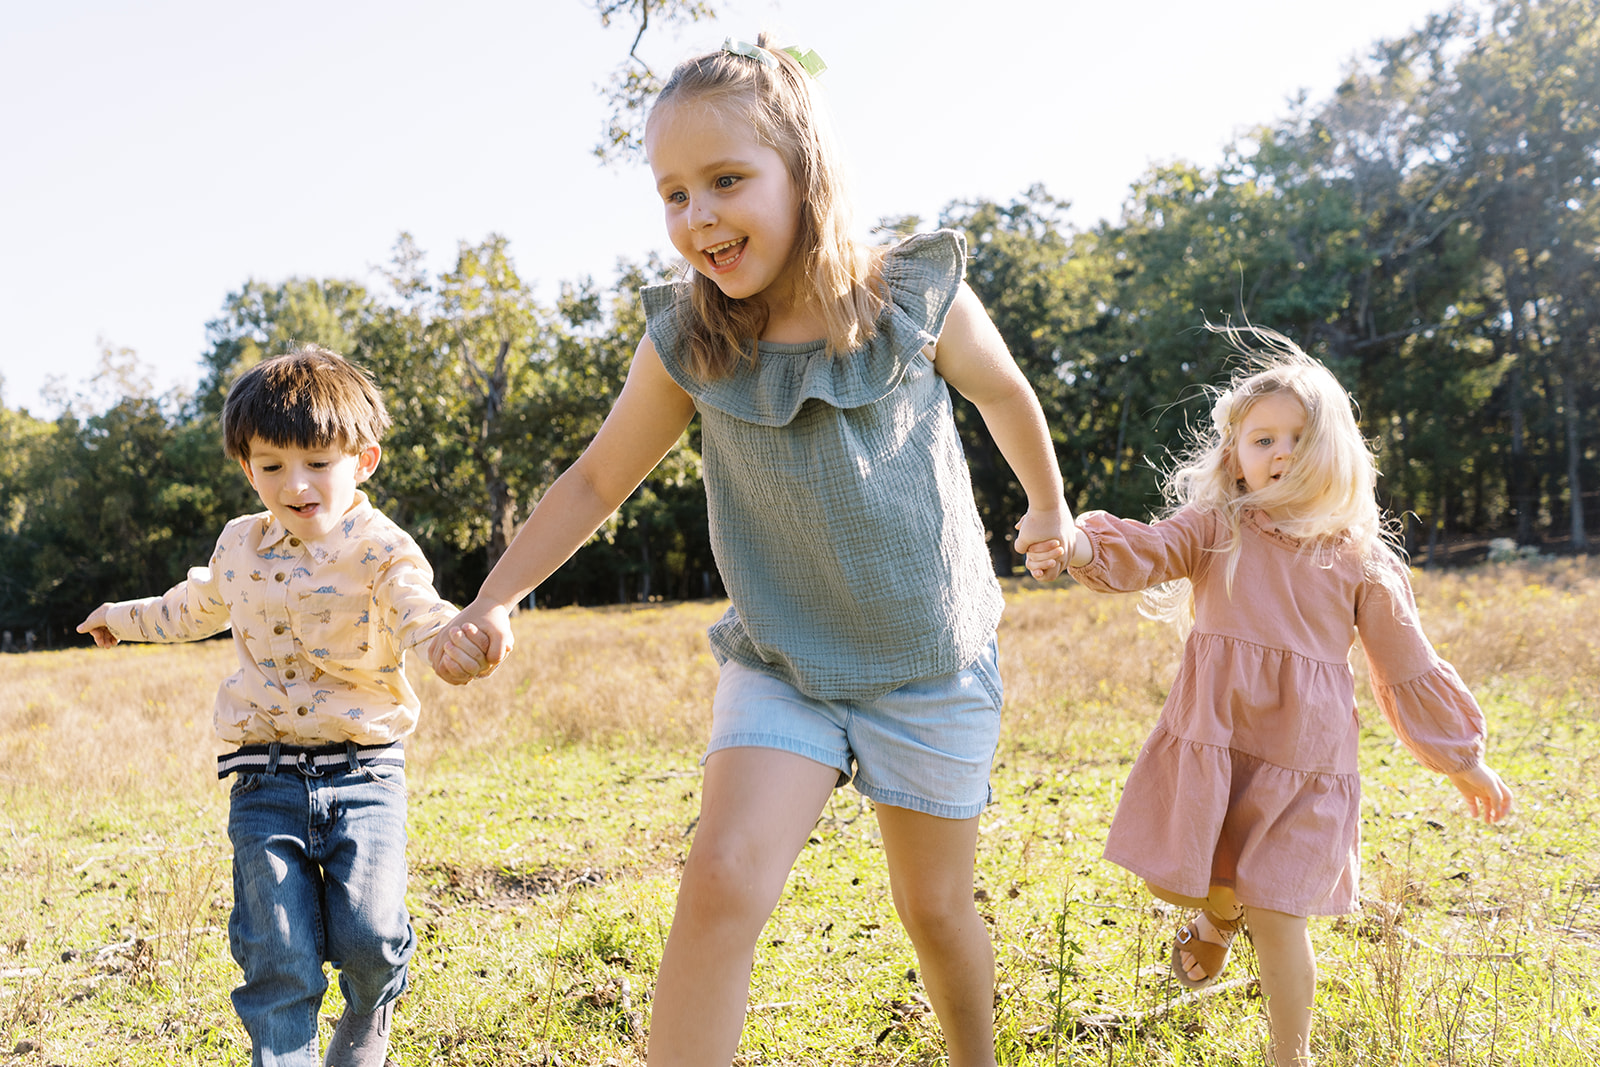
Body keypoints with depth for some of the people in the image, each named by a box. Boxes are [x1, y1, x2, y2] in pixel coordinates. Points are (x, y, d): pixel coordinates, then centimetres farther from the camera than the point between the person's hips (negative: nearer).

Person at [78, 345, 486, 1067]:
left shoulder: (380, 550, -10)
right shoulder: (240, 546, 8)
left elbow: (417, 612, -31)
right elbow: (199, 606, 32)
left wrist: (453, 636, -56)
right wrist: (127, 618, 47)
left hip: (362, 776, -4)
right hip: (265, 783, 4)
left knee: (370, 939, -9)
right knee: (276, 957, -3)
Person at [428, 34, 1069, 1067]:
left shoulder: (919, 297, -15)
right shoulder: (684, 344, -12)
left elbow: (1005, 394, 5)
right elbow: (597, 480, 2)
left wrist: (1050, 509, 20)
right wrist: (492, 602, -6)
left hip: (934, 664, 0)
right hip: (780, 662, 1)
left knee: (936, 906, 12)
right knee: (724, 880, -20)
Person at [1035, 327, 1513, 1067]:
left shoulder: (1357, 555, 5)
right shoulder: (1214, 529, 4)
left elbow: (1407, 666, 11)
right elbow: (1143, 553, -13)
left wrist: (1463, 760, 16)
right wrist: (1081, 544, -35)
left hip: (1302, 756, -1)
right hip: (1208, 742, 1)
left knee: (1276, 914, -4)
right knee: (1172, 879, 4)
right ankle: (1218, 915, 42)